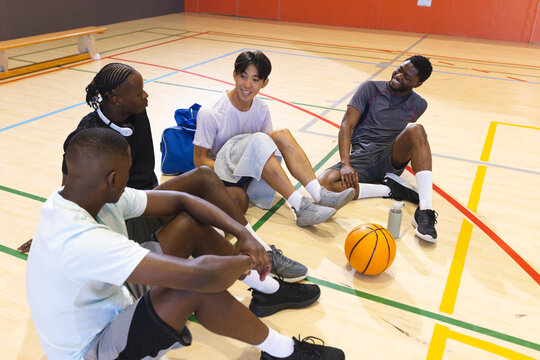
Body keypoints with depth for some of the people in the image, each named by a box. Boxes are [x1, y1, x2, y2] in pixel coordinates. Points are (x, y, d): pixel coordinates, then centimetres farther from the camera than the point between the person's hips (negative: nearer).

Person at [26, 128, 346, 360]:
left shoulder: (95, 196, -11)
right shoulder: (79, 240, -38)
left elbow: (180, 200, -6)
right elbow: (198, 274, -43)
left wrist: (242, 234, -16)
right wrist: (248, 260, -23)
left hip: (114, 309, 8)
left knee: (191, 224, -5)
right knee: (197, 287, -33)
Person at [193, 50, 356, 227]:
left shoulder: (261, 109, -2)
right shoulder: (210, 113, -17)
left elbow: (268, 145, 4)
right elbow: (199, 159, -13)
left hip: (251, 172, 5)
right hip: (219, 173, -5)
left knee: (281, 135, -20)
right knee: (258, 140, -32)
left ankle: (319, 193, -32)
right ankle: (300, 206, -37)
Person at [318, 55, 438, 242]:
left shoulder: (419, 105, 7)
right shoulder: (370, 89, -1)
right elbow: (347, 125, -10)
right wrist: (346, 164, -22)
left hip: (391, 158, 2)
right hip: (362, 157, -1)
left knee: (416, 130, -31)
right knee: (325, 184, -31)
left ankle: (425, 209, -37)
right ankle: (390, 189, -19)